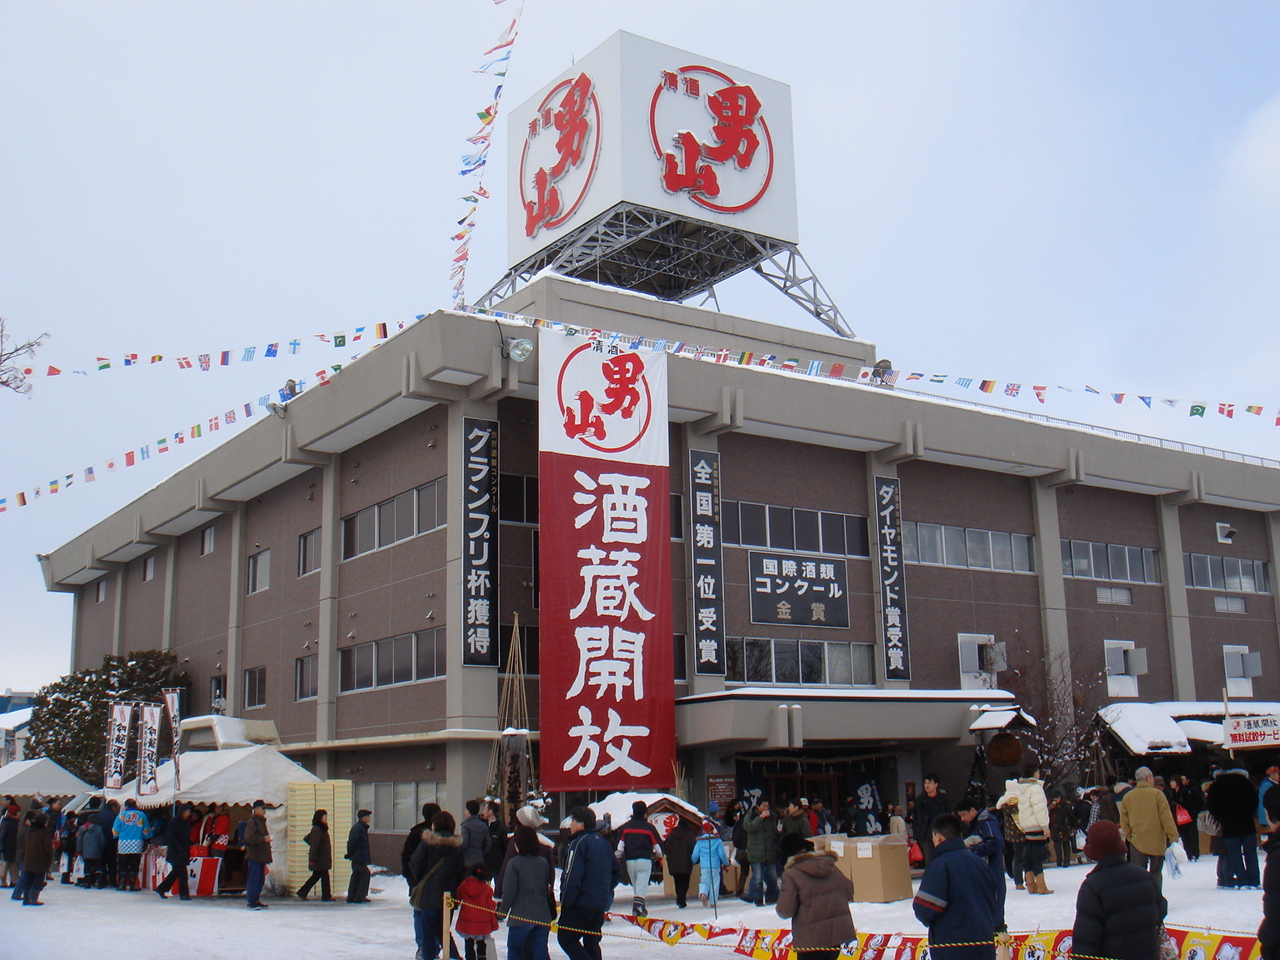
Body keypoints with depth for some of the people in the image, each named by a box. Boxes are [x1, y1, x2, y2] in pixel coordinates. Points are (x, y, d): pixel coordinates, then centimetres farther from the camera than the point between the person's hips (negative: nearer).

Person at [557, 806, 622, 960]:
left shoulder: (578, 843, -13)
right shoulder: (602, 842, 12)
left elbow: (572, 877, -19)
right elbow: (617, 871, 18)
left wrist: (566, 902, -14)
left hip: (581, 904, -8)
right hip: (601, 904, 8)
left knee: (566, 938, -1)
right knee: (592, 942, 14)